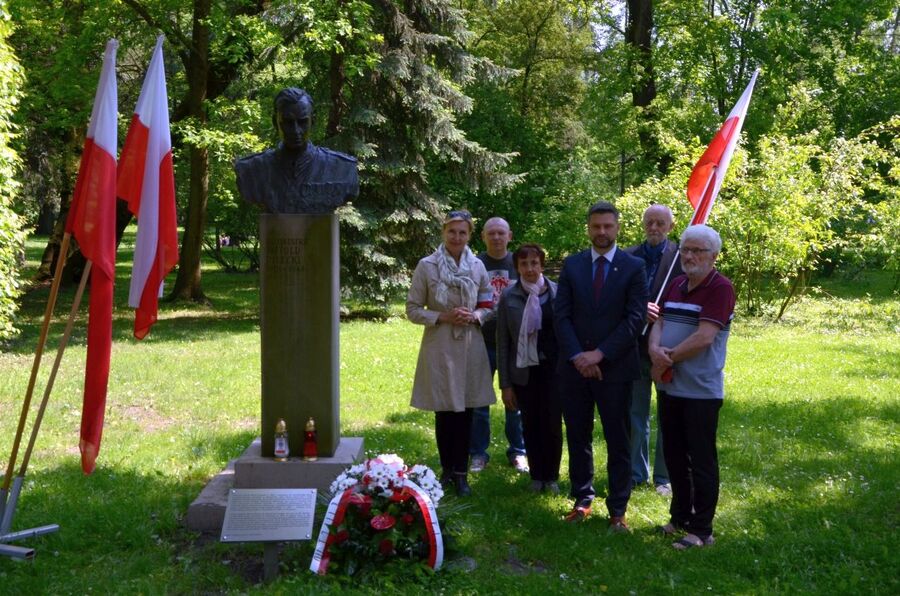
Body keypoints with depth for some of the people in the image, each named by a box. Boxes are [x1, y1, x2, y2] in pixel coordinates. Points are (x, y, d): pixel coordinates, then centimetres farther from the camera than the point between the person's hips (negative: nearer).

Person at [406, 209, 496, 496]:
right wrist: (443, 317, -15)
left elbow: (489, 305, 13)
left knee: (465, 411, 6)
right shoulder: (426, 266, -5)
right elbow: (413, 310, -2)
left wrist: (475, 315, -8)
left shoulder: (477, 266, 3)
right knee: (444, 412, 5)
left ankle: (460, 473, 17)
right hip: (439, 347, -2)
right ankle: (447, 470, 22)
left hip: (470, 346, 2)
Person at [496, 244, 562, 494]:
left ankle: (551, 476, 20)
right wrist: (505, 384, 0)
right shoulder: (509, 297, -1)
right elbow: (503, 342, 2)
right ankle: (536, 476, 24)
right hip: (524, 371, 1)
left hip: (553, 369, -1)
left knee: (553, 424, 1)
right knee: (531, 426, 8)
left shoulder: (558, 292, -3)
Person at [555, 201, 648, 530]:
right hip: (575, 366, 3)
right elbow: (561, 315, 1)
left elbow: (635, 318, -7)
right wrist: (576, 356, -11)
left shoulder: (634, 266, -1)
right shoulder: (571, 265, 6)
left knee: (618, 441, 4)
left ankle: (617, 509, 15)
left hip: (615, 367, -2)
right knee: (577, 438, 11)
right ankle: (582, 499, 25)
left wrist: (600, 354, -13)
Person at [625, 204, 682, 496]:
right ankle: (636, 474, 27)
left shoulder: (681, 256, -6)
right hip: (636, 346, 3)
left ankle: (664, 477, 23)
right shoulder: (628, 256, 2)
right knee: (635, 415, 14)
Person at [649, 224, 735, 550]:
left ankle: (702, 530, 13)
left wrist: (668, 358, -12)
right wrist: (654, 349, -13)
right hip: (669, 387, 7)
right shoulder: (676, 285, 11)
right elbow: (659, 322, 8)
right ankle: (680, 516, 33)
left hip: (701, 391, -7)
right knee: (674, 456, 17)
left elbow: (704, 337, -20)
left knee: (701, 461, 2)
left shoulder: (720, 288, -12)